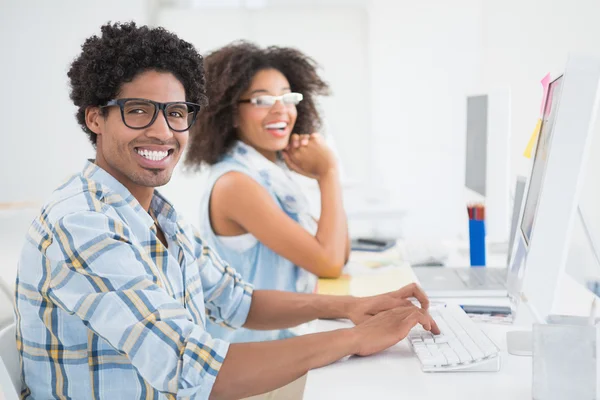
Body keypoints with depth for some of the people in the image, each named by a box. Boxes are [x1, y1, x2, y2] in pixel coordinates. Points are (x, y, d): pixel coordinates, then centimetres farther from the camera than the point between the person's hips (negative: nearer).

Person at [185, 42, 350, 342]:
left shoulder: (273, 174, 9)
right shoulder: (235, 183, -16)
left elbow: (339, 255, 11)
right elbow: (328, 263, -19)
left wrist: (323, 176, 1)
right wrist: (329, 172, -10)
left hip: (281, 337, 8)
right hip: (248, 349, -8)